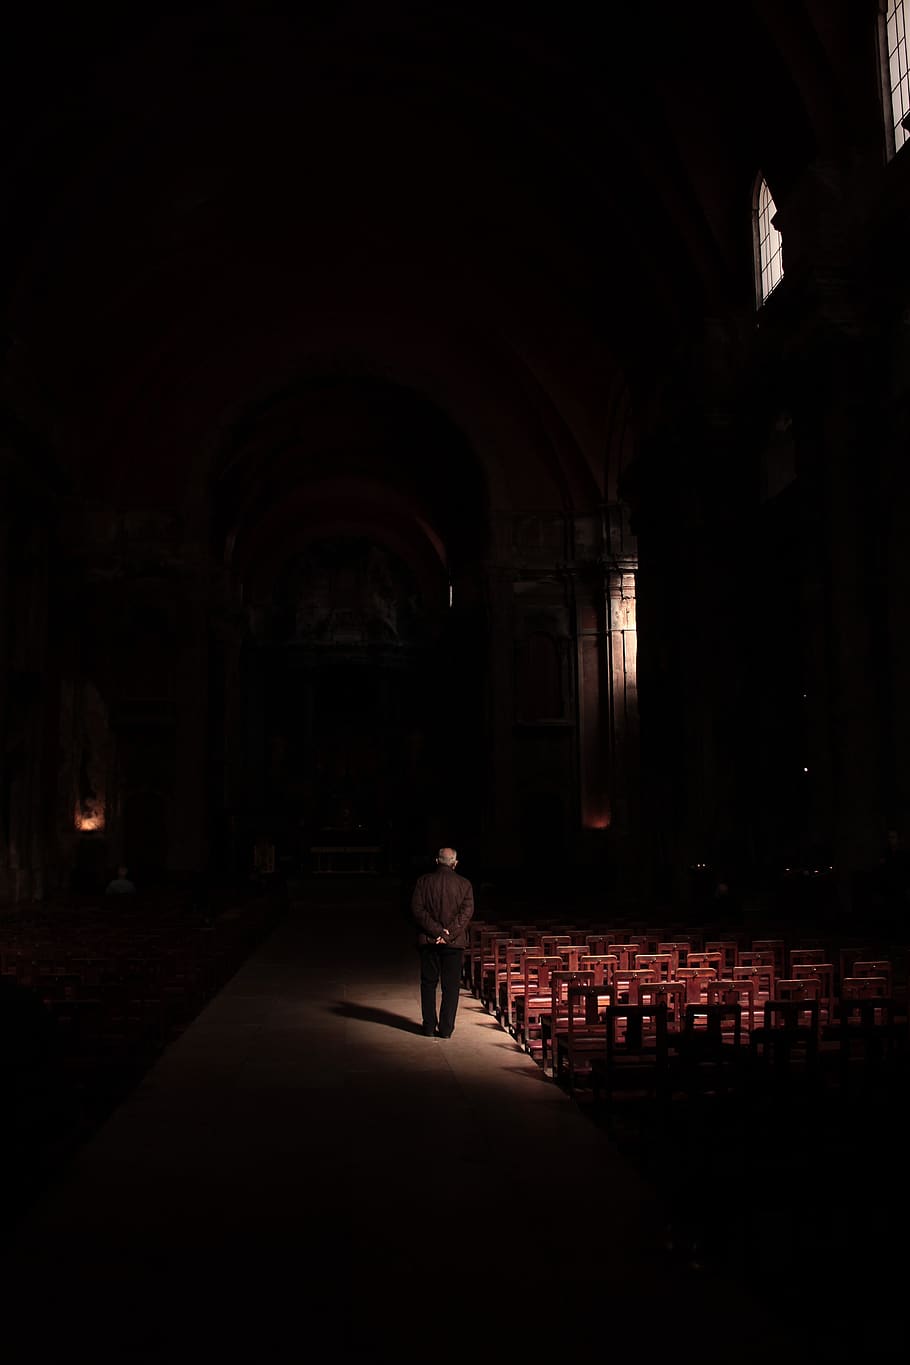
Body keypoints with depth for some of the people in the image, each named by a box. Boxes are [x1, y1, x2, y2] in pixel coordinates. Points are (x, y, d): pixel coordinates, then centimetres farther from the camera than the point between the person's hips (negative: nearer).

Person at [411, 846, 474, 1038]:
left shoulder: (423, 881, 0)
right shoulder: (464, 884, -1)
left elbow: (417, 909, -8)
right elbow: (467, 912, -9)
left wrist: (437, 931, -10)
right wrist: (447, 934, -12)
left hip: (428, 940, 1)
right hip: (454, 942, -1)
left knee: (428, 984, 11)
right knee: (451, 986, 6)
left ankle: (429, 1026, 12)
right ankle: (446, 1028, 4)